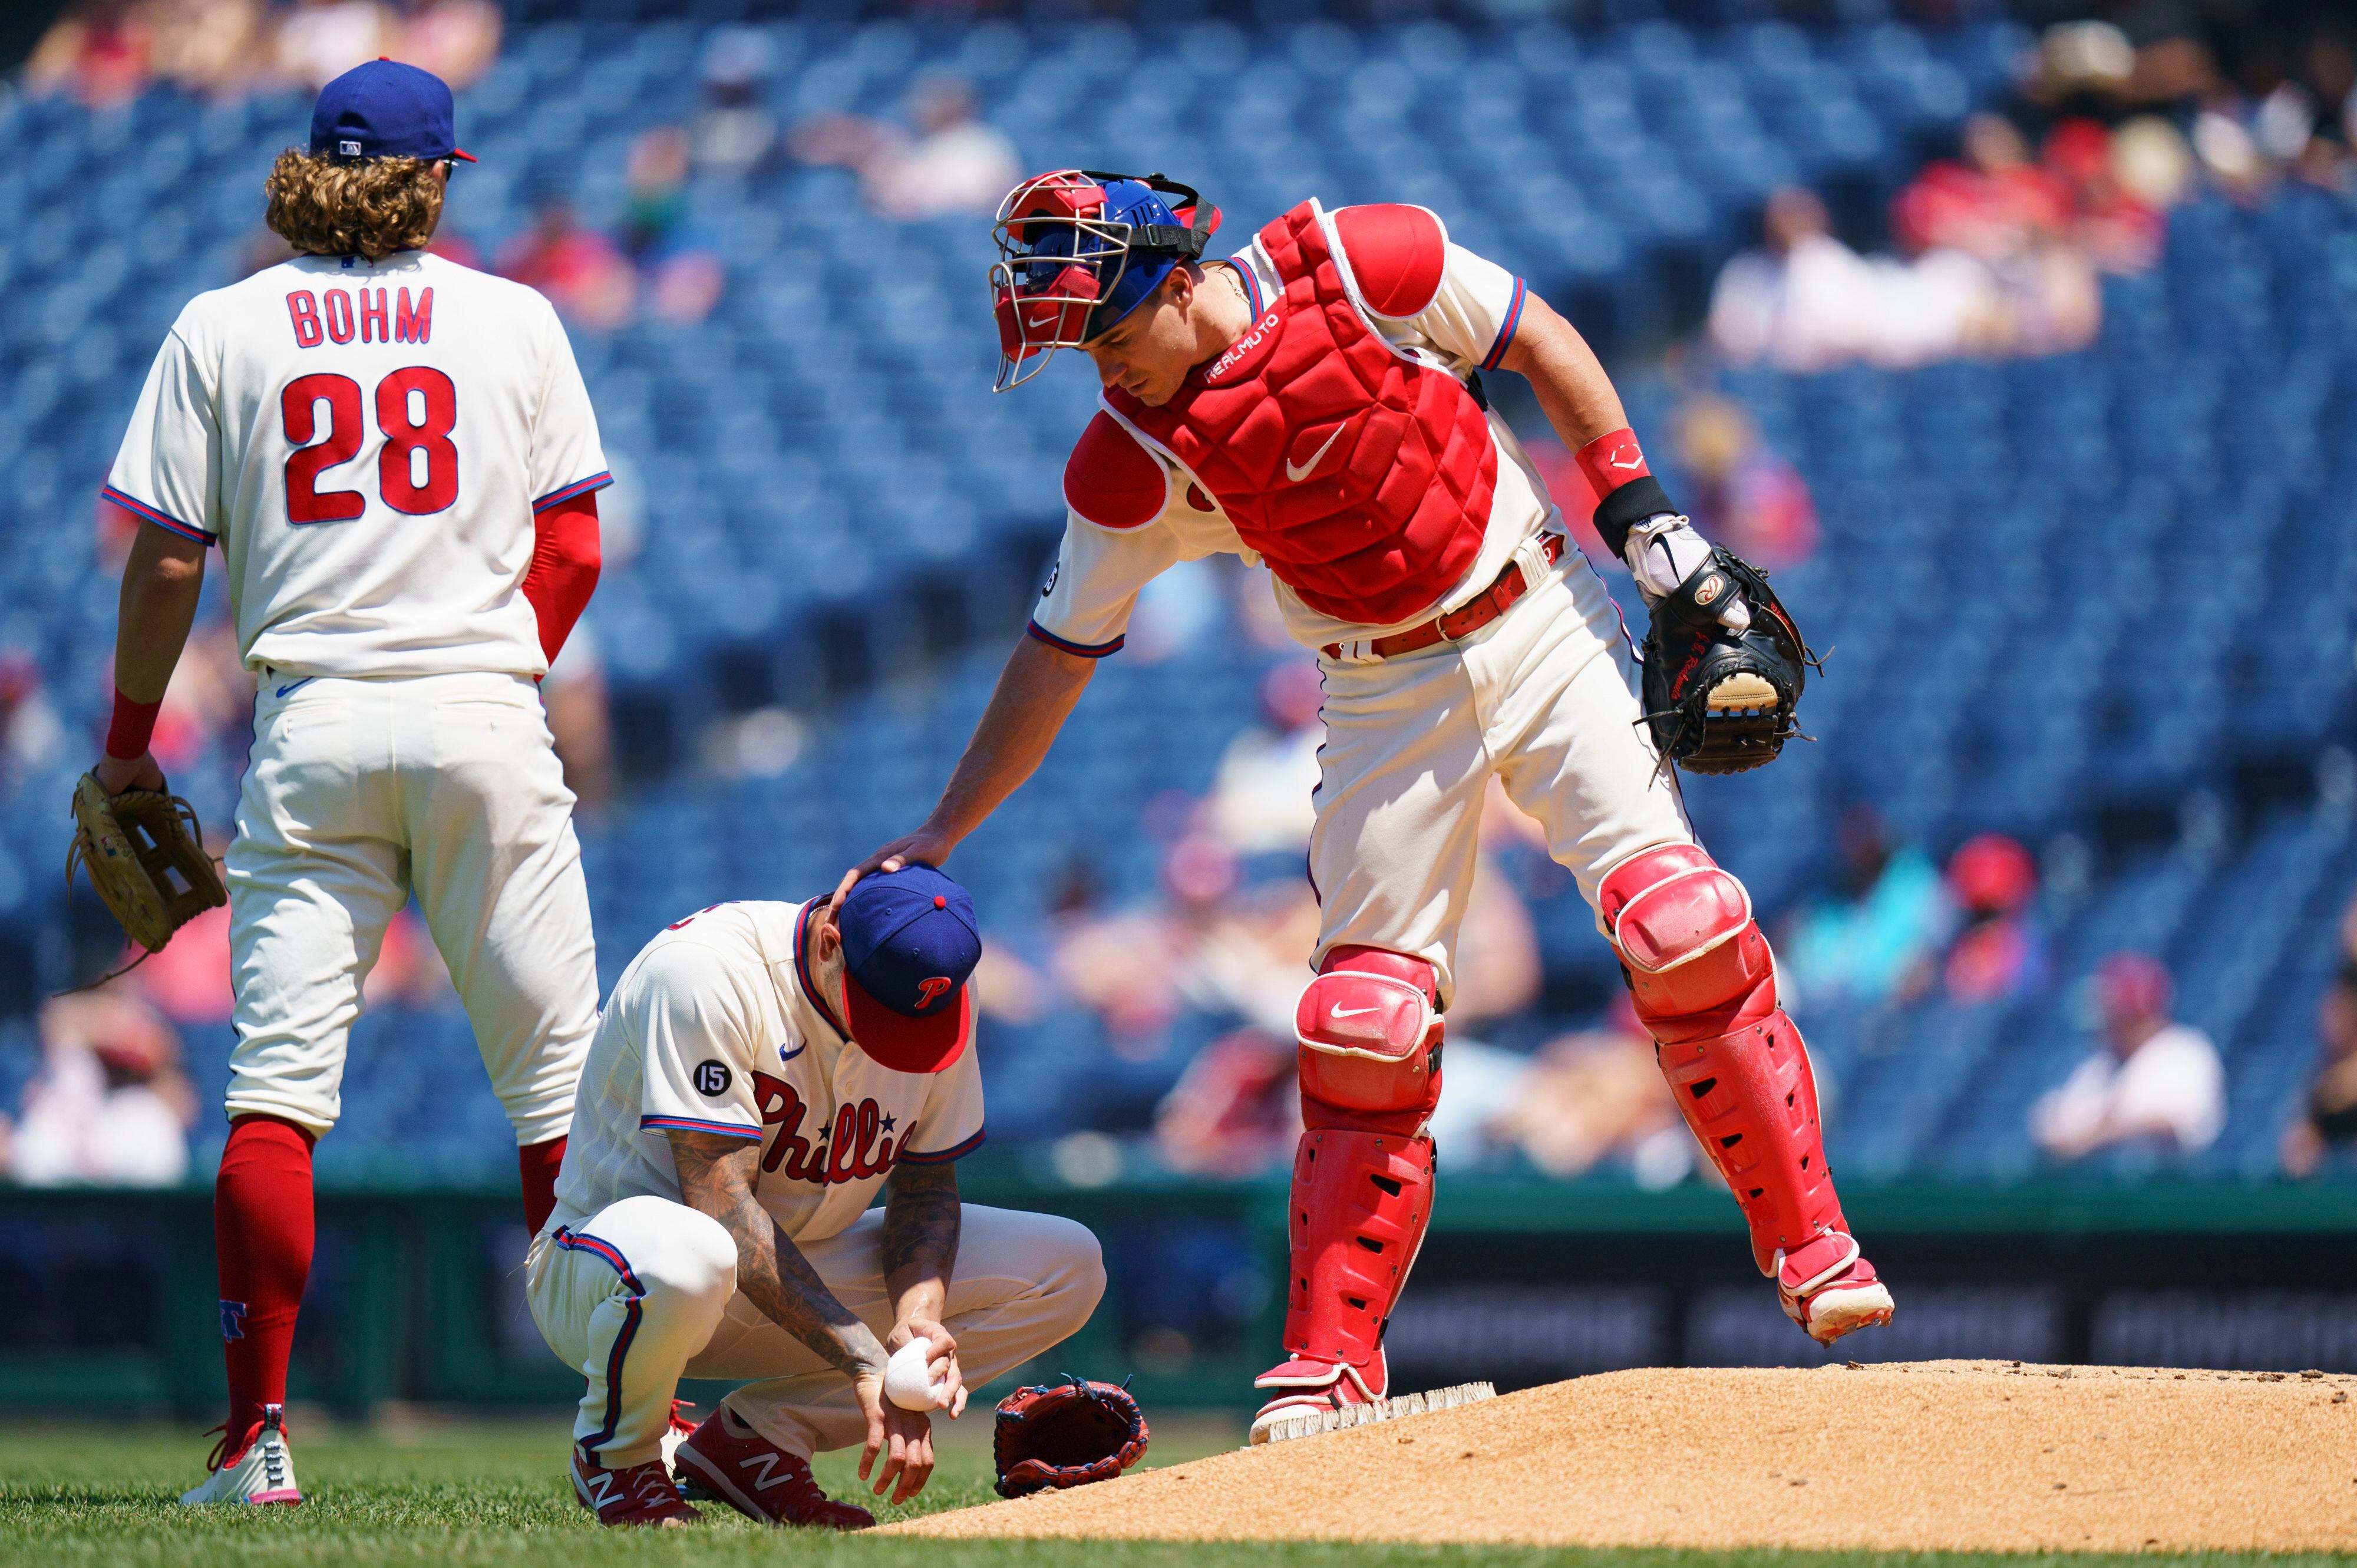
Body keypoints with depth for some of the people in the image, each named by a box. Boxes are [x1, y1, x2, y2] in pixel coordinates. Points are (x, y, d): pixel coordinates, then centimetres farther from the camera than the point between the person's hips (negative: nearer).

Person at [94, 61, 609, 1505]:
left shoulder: (223, 331, 4)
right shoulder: (513, 321, 6)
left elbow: (167, 562, 1)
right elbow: (575, 549, 4)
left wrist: (128, 741, 12)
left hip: (312, 725, 0)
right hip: (486, 711, 0)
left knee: (277, 1082, -1)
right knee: (560, 1077, 5)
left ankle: (258, 1431, -9)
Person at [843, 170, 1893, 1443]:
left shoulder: (1362, 266, -16)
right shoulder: (1130, 465, -9)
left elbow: (1541, 345, -2)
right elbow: (1058, 655, 0)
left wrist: (1642, 517, -7)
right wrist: (942, 832, -2)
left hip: (1540, 623, -2)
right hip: (1385, 696, 2)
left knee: (1680, 926, -14)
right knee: (1365, 1014, -5)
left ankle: (1812, 1250, -6)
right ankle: (1330, 1361, 1)